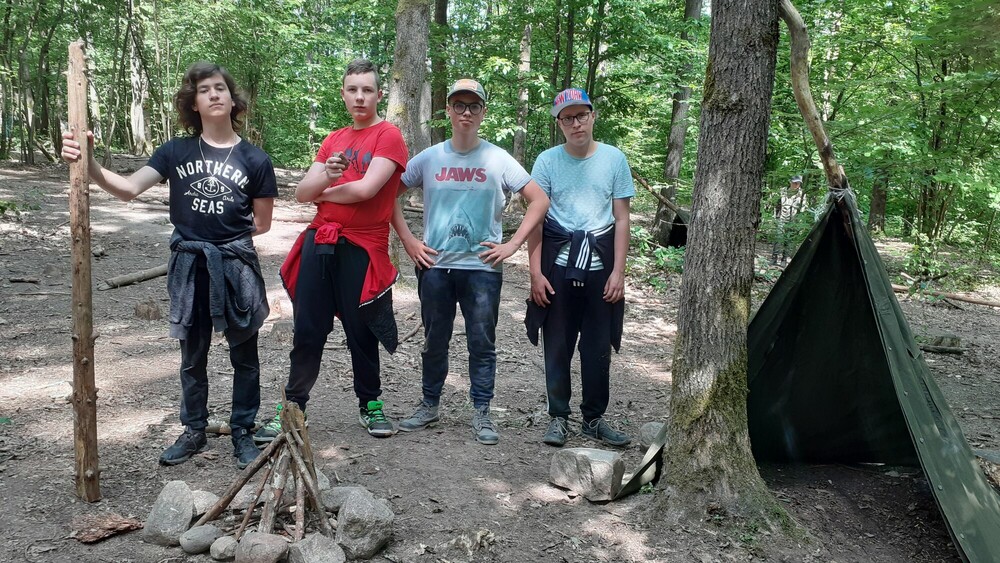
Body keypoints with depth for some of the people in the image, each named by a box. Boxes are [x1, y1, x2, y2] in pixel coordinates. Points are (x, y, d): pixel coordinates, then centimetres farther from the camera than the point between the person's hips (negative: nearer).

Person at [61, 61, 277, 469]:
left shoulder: (255, 160, -4)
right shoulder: (176, 152, 0)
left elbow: (262, 224, 2)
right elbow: (128, 189, -10)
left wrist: (223, 231, 3)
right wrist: (89, 164, -25)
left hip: (236, 265, -2)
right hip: (188, 265, 2)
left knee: (244, 355, 9)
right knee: (193, 357, 14)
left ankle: (243, 432, 24)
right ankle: (194, 431, 30)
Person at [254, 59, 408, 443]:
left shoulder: (388, 136, -2)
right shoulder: (333, 140, 16)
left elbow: (366, 189, -16)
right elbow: (302, 193, 8)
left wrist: (322, 194, 1)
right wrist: (325, 175, -14)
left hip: (361, 249, -5)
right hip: (318, 243, 5)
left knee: (360, 333, 5)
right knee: (307, 332, 6)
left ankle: (370, 405, 23)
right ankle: (292, 407, 17)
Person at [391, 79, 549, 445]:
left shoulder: (498, 159, -1)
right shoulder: (429, 158, 4)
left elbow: (540, 200, 0)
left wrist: (513, 244, -6)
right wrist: (408, 241, 2)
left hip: (482, 267, -1)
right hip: (434, 265, 2)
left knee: (482, 343, 4)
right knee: (434, 341, 12)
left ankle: (481, 413, 15)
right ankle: (429, 405, 27)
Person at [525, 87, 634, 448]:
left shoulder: (614, 159, 2)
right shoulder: (547, 161, 1)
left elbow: (622, 218, 4)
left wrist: (618, 271, -3)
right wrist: (536, 272, -5)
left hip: (600, 263, 1)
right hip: (558, 262, 0)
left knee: (598, 346, 6)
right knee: (557, 346, 5)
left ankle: (594, 418, 20)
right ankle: (558, 417, 19)